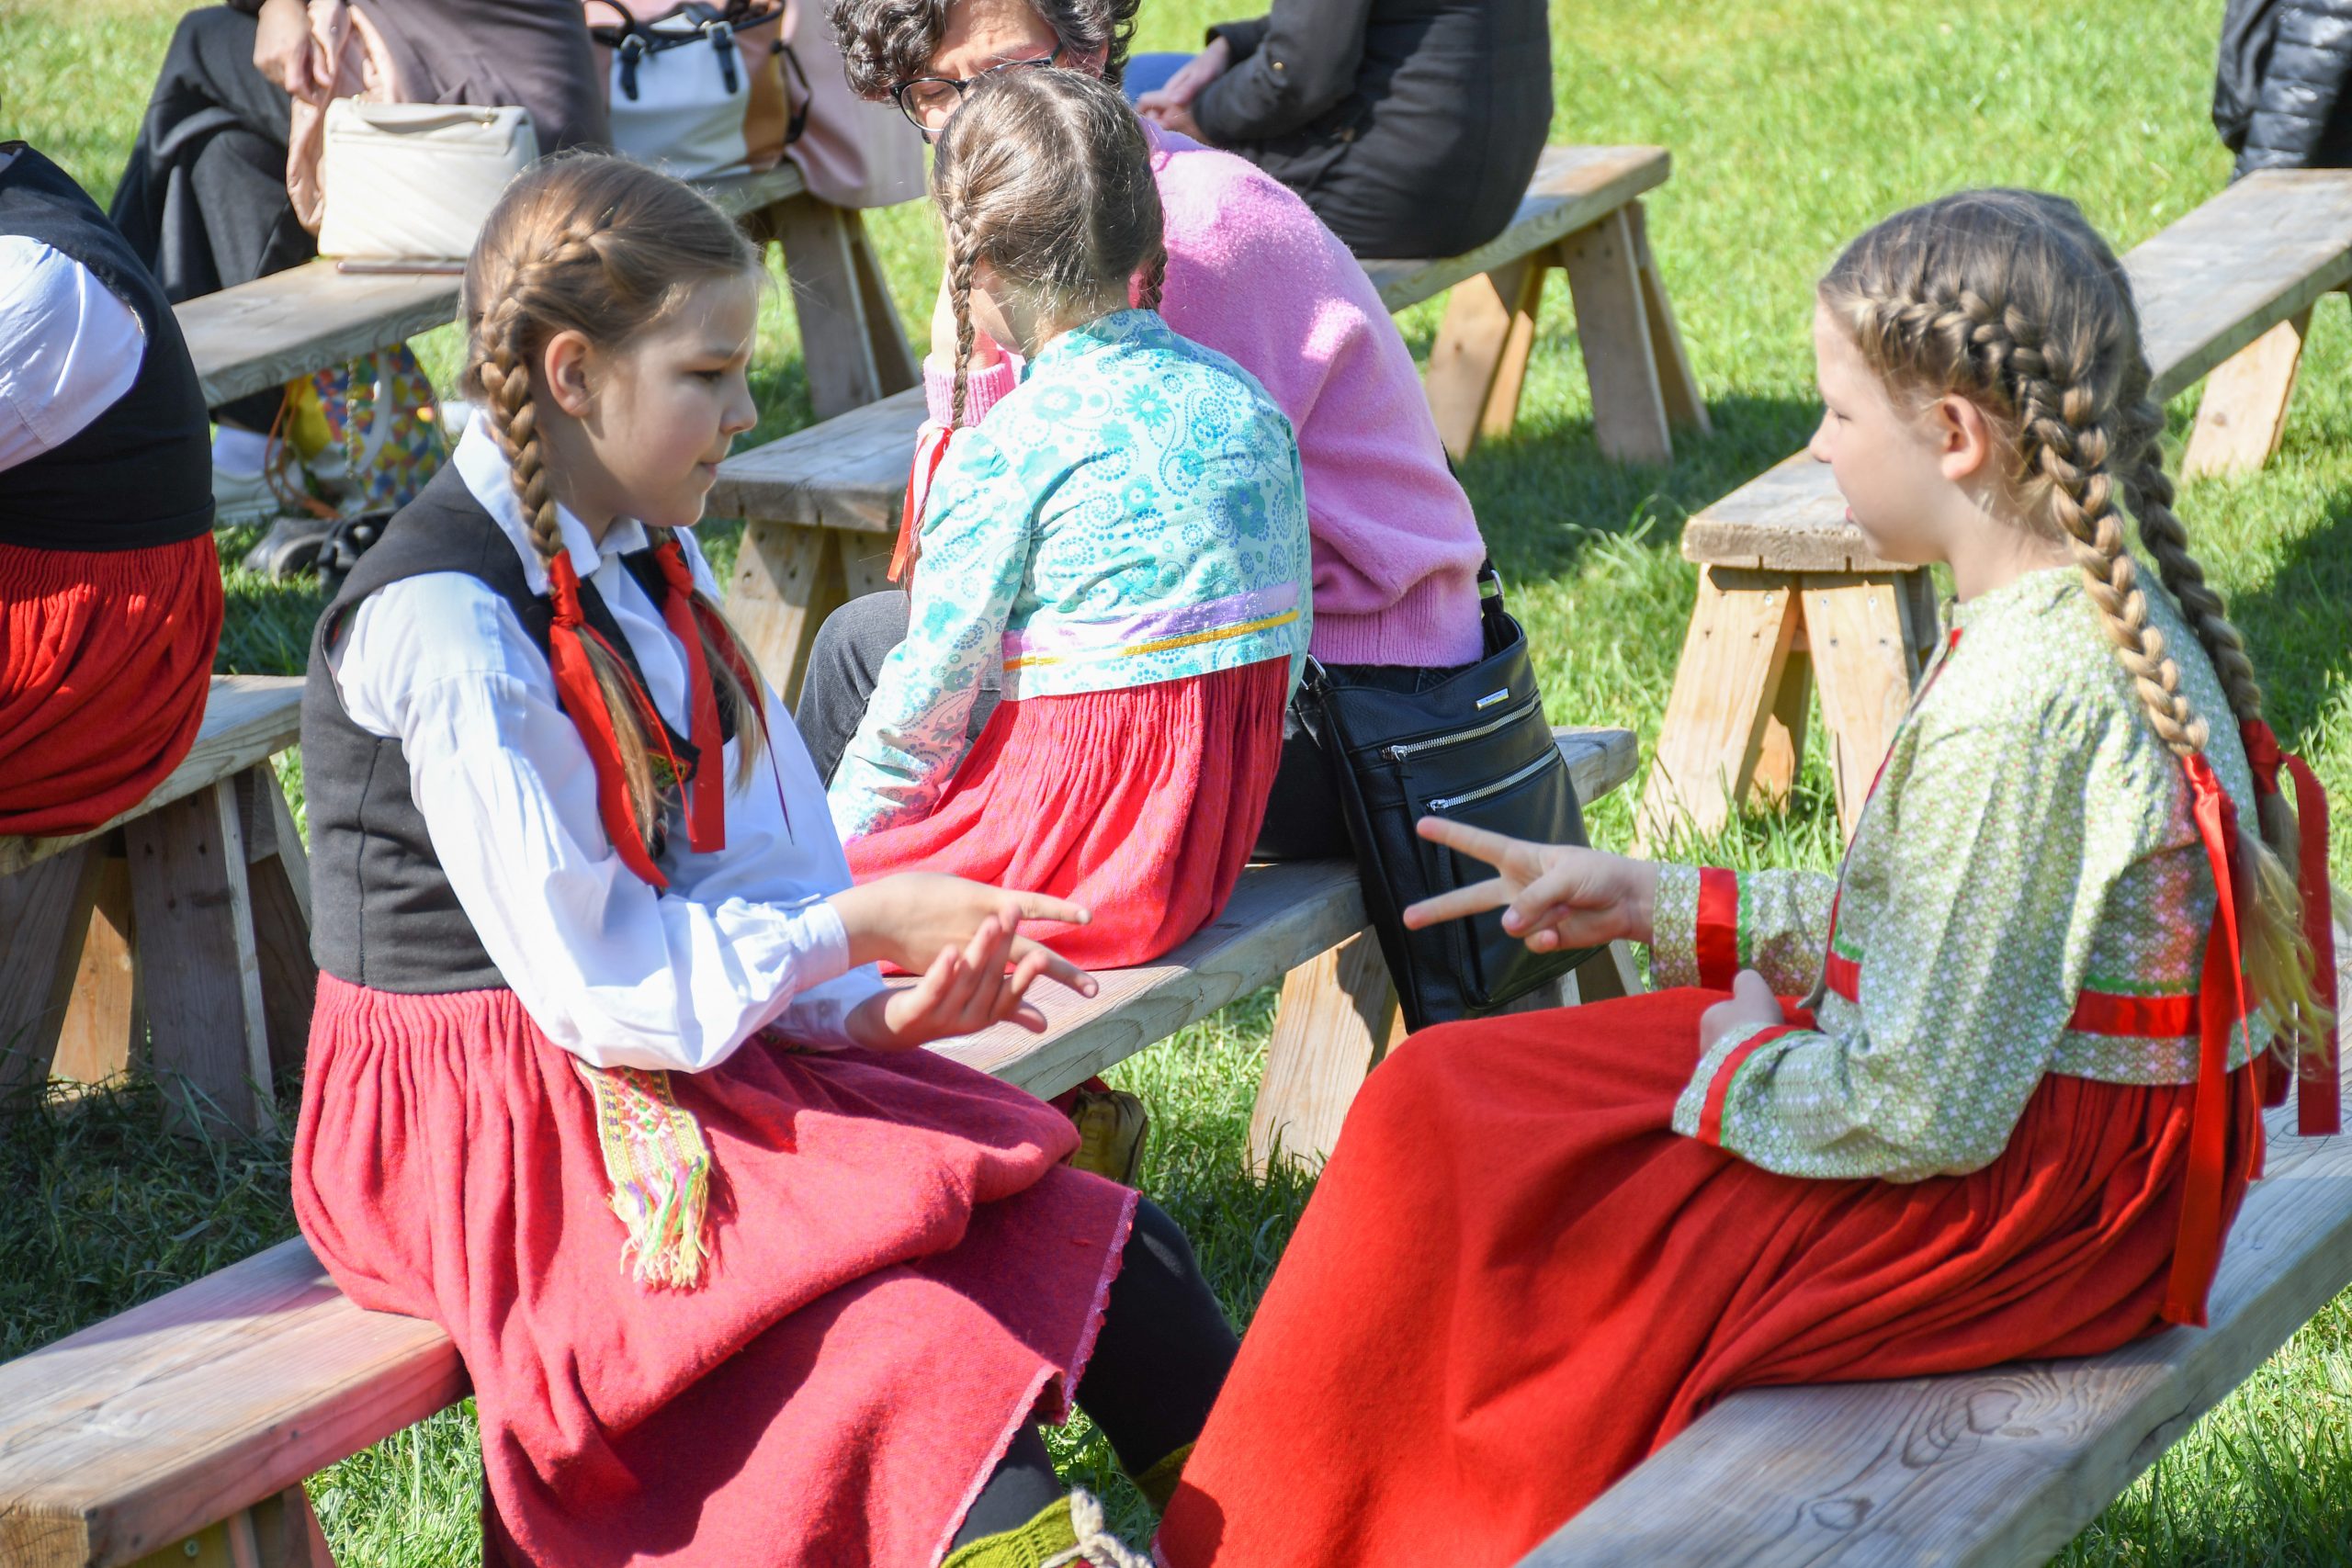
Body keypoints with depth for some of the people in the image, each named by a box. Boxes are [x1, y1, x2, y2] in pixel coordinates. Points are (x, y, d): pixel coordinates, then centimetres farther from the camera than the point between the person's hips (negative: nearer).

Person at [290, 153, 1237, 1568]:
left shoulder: (651, 562, 10)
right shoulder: (443, 620, -18)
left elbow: (763, 855, 10)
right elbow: (594, 981, -19)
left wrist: (877, 1005, -9)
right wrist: (862, 924, -15)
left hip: (701, 1049, 8)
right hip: (500, 1129, -8)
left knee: (1097, 1235, -9)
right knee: (899, 1343, -28)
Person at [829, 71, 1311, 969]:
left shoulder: (1005, 454, -18)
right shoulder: (1245, 403, 2)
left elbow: (924, 704, -12)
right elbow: (1289, 648, 8)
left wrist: (825, 853, 4)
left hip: (1067, 863, -8)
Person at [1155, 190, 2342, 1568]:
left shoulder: (2012, 704, -28)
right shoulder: (2115, 620, 3)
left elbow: (1924, 1110, -26)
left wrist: (1739, 1075, -7)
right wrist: (1665, 907, 15)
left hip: (2015, 1202, -10)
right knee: (1452, 1094, 11)